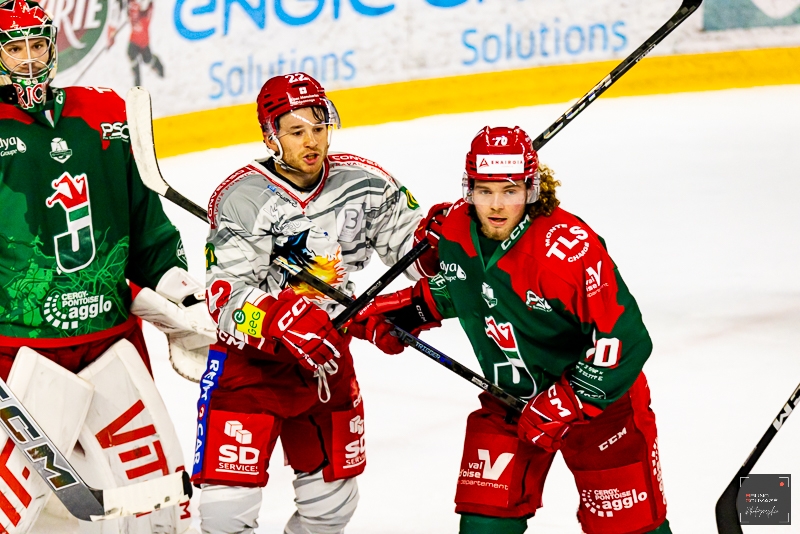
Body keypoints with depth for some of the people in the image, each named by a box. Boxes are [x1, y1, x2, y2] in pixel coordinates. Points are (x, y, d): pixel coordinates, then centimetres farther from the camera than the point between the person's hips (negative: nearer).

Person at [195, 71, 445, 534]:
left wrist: (432, 237, -19)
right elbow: (226, 296, -24)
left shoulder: (365, 183, -4)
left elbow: (408, 242, 4)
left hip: (327, 356, 5)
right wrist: (283, 322, -40)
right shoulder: (242, 197, -18)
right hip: (250, 358, -5)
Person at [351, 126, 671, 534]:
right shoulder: (457, 230, -10)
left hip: (598, 396, -5)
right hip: (510, 396, 5)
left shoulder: (569, 248, -30)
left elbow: (625, 340, -28)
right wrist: (409, 309, 5)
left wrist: (564, 404, -27)